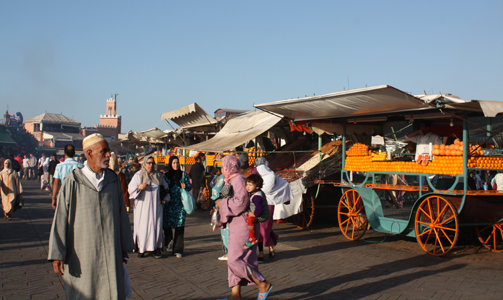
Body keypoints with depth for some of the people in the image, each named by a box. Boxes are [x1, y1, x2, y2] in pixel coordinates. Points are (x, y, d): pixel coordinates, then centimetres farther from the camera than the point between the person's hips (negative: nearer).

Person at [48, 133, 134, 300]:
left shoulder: (113, 180, 3)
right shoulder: (72, 181, -8)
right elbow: (60, 218, -7)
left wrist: (124, 248, 12)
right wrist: (57, 254, -10)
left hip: (110, 253, 3)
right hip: (81, 253, -3)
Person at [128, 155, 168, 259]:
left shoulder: (158, 175, 10)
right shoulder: (138, 175, 3)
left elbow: (165, 187, 21)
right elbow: (130, 188, -1)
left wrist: (165, 199, 9)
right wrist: (139, 187, -19)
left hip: (156, 206, 2)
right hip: (143, 206, -2)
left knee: (156, 226, -1)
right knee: (143, 226, -3)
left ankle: (156, 248, 5)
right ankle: (141, 249, 5)